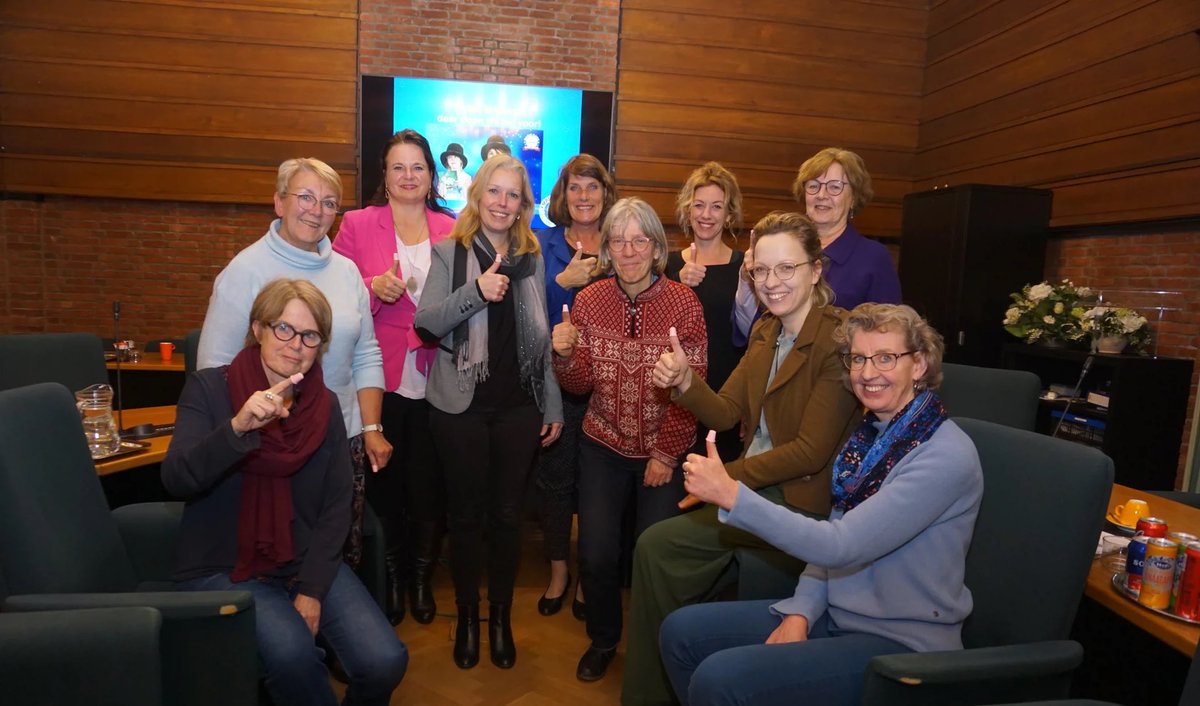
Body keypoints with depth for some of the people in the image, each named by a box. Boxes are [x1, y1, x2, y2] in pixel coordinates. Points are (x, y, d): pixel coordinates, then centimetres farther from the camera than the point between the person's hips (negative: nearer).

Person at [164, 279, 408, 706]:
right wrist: (238, 426, -36)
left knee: (384, 662, -15)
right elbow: (176, 480, -19)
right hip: (222, 568, -2)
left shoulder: (326, 405, 3)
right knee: (291, 652, -30)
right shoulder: (209, 388, -5)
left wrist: (313, 591, -8)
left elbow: (337, 506, 1)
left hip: (306, 563, 3)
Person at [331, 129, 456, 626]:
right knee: (384, 483, 7)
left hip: (433, 379, 1)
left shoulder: (450, 230, 9)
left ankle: (422, 579, 29)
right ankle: (391, 580, 29)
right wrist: (375, 288, -17)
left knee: (428, 487, 7)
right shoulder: (357, 224, 3)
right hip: (380, 378, -1)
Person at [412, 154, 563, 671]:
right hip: (461, 405, -2)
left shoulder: (532, 257, 9)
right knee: (465, 512, 9)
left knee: (507, 513, 10)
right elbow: (426, 323, -10)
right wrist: (475, 291, -25)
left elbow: (543, 337, 10)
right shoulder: (449, 253, 1)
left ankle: (501, 615, 29)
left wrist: (553, 405, 9)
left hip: (519, 405, 2)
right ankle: (467, 615, 29)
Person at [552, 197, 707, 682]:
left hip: (666, 451, -1)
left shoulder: (684, 302, -11)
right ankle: (603, 639, 29)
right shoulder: (588, 301, -4)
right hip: (604, 447, 2)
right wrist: (564, 354, -23)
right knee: (596, 556, -2)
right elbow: (579, 385, -2)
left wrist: (666, 454, -10)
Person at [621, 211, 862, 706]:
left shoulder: (840, 340, -18)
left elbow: (811, 451, -20)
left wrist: (726, 476, -15)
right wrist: (685, 383, -17)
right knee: (655, 547, -4)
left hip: (802, 501, -7)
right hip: (759, 487, 7)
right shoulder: (764, 331, 7)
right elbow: (726, 413, 3)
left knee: (658, 546, -11)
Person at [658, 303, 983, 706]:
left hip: (902, 643, -7)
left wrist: (731, 494, -31)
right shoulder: (870, 434, 4)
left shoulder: (946, 456, -21)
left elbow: (840, 546, -29)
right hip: (837, 614, 7)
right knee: (682, 631, 1)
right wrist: (801, 613, -7)